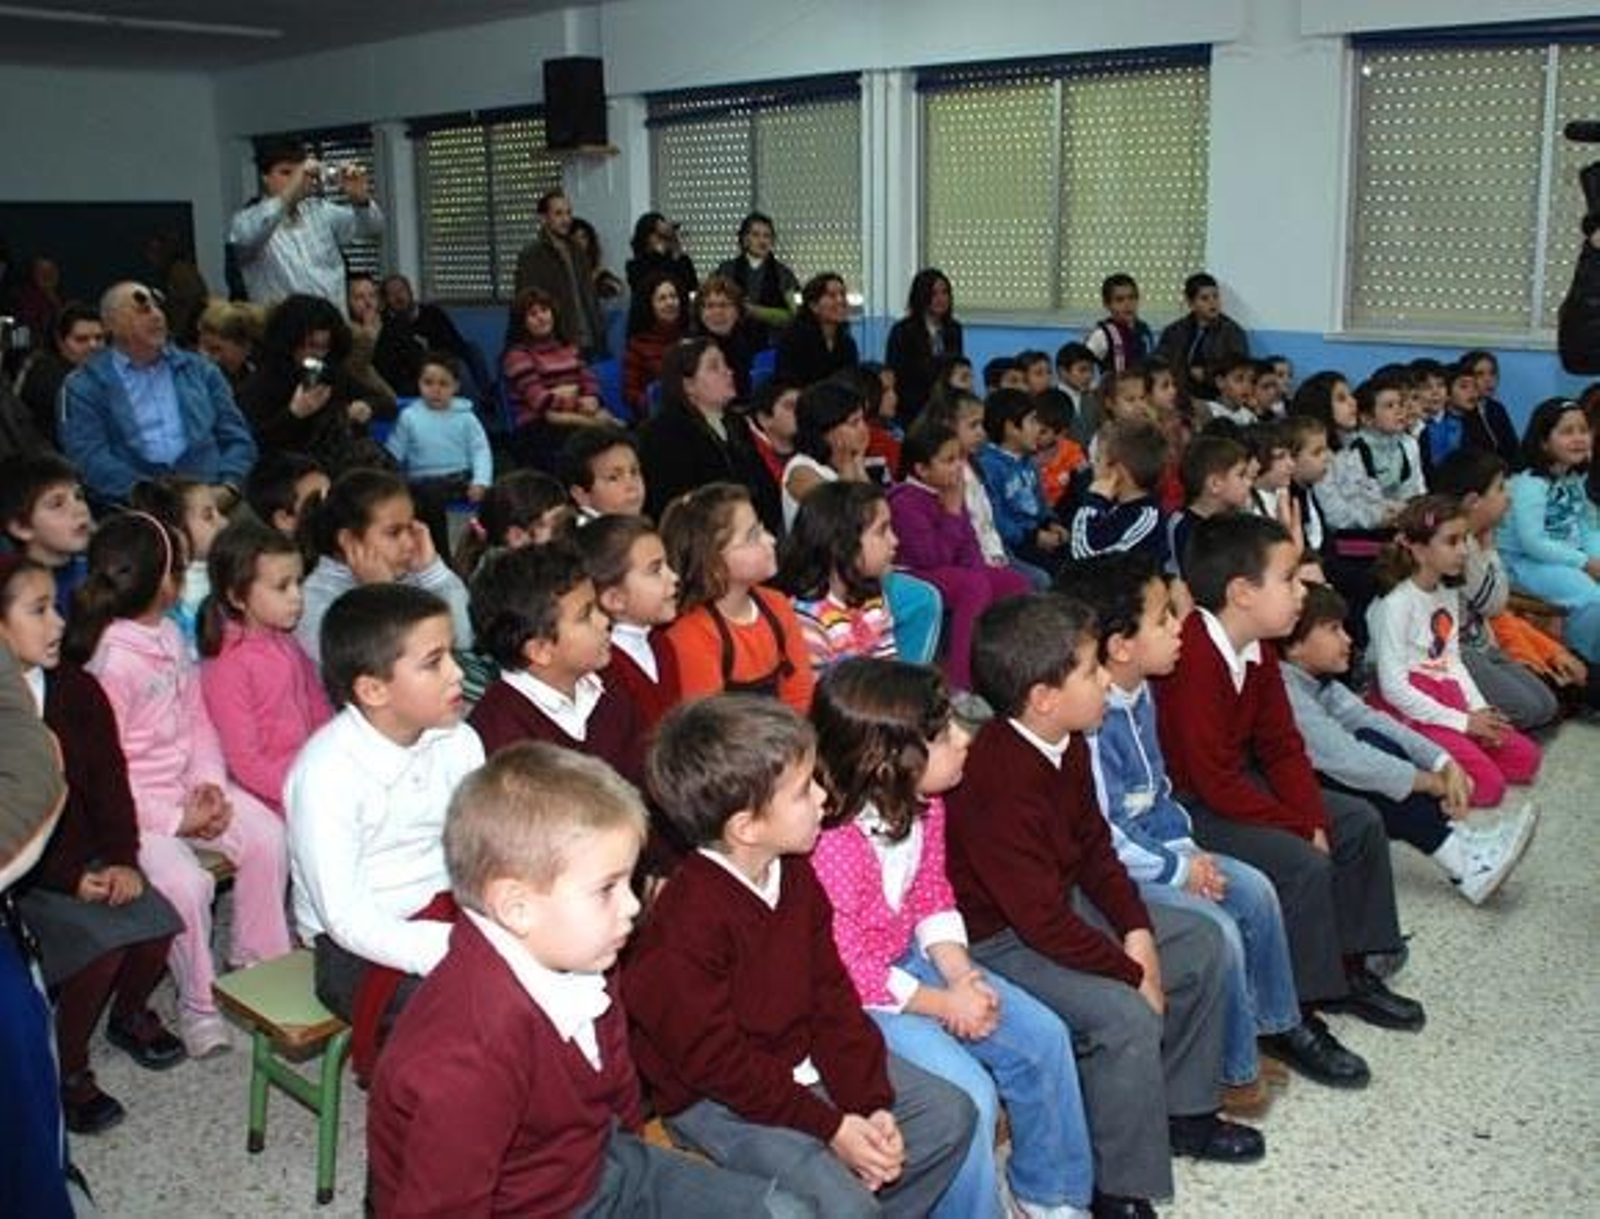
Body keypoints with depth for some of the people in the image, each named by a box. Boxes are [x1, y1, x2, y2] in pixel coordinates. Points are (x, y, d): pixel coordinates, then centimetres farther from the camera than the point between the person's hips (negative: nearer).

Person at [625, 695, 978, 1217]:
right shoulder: (689, 921, -27)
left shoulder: (795, 876, -1)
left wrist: (872, 1105, -6)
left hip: (801, 1064, 8)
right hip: (716, 1098, -8)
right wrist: (831, 1128, -19)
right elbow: (717, 1063, -22)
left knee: (951, 1115, 6)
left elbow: (832, 995, 2)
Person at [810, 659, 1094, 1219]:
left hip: (909, 958, 9)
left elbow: (932, 898, 6)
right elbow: (847, 970, -24)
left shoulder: (924, 803, -6)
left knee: (1044, 1038, 4)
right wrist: (944, 1005, -17)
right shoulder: (832, 844, -32)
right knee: (967, 1092, -23)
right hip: (849, 997, -8)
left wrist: (964, 977, -10)